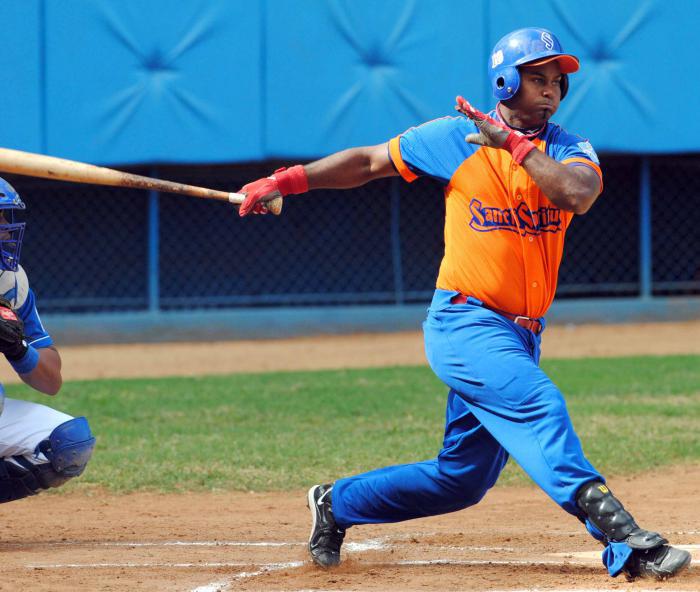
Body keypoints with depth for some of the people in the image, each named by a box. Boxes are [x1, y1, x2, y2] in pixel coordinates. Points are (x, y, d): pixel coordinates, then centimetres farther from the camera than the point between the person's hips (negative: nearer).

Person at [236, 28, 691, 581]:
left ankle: (338, 503, 32)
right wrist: (289, 180, 5)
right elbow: (370, 161, 11)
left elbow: (579, 192, -19)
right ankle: (623, 539, -39)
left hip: (521, 336, 5)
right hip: (465, 322, -5)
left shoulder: (569, 150, 4)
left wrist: (514, 145, -21)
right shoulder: (455, 137, 0)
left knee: (463, 478, 11)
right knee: (537, 403, -29)